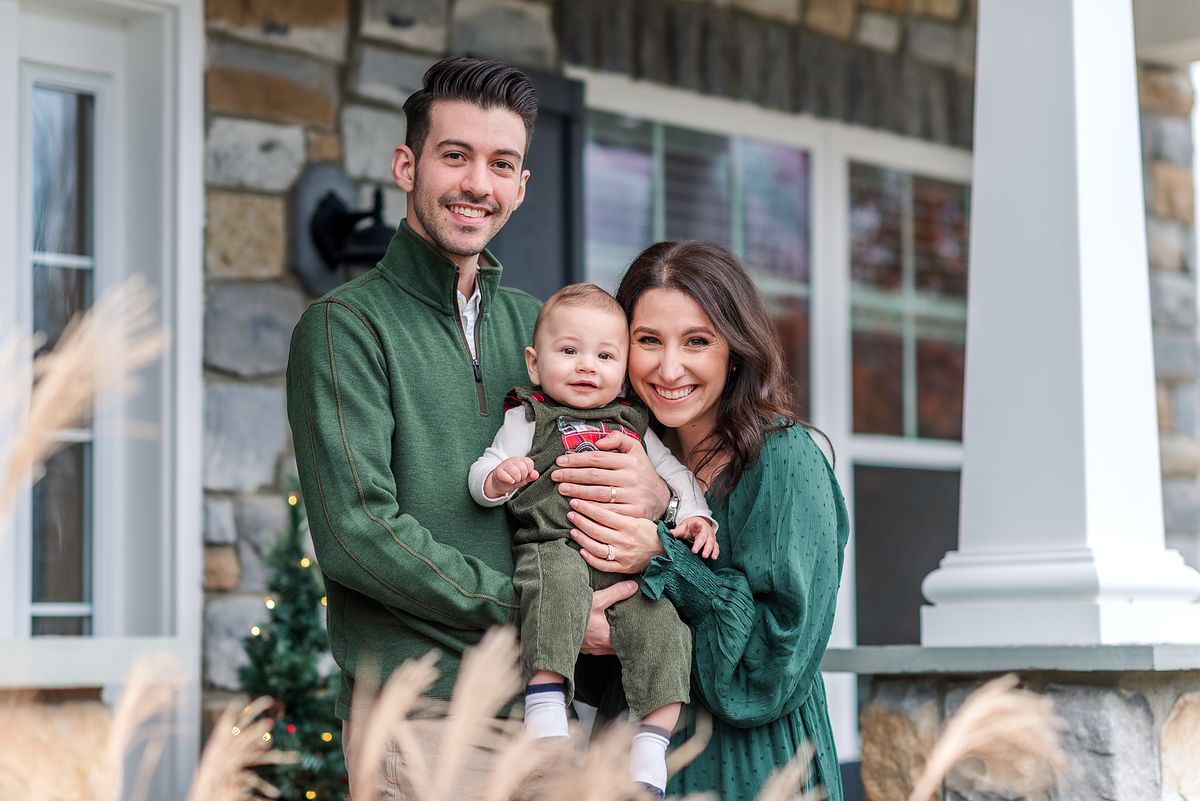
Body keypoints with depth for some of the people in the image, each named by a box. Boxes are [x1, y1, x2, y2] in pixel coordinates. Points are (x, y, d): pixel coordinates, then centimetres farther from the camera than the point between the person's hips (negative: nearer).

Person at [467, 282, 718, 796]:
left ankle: (649, 754, -15)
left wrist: (695, 515, 13)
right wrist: (497, 478, -17)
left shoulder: (632, 424, 26)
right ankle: (545, 701, -40)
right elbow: (482, 476, 7)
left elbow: (674, 471, 32)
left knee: (660, 625, -19)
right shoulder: (528, 418, 14)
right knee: (559, 583, -38)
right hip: (554, 546, -4)